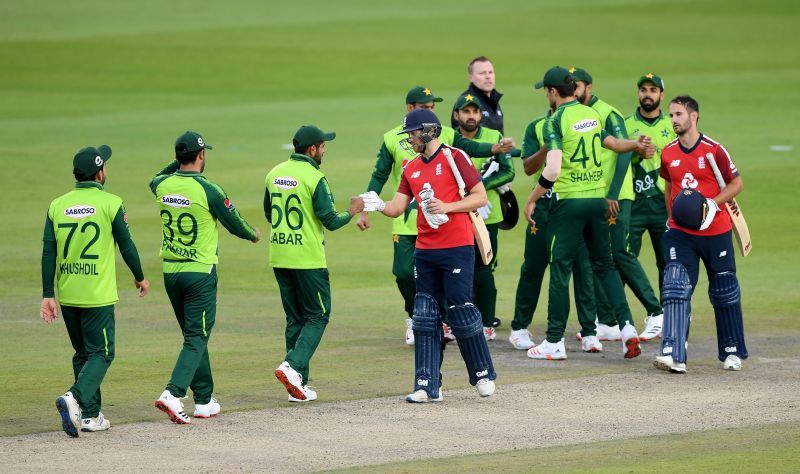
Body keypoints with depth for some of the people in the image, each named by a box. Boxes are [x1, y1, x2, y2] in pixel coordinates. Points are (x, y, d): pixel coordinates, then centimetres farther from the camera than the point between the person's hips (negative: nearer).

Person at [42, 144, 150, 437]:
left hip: (67, 296, 5)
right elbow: (126, 245, -1)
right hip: (98, 297, -5)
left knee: (83, 354, 16)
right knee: (101, 354, -1)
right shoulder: (110, 203, -7)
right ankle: (75, 398, -25)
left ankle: (90, 415, 16)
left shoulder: (57, 206, 5)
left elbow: (48, 254, 2)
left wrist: (47, 296, 3)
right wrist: (140, 278, 15)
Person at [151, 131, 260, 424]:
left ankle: (204, 400, 21)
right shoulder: (208, 190, -16)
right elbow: (235, 224, -4)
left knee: (194, 336, 17)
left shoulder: (163, 185, 0)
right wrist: (253, 235, 16)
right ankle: (173, 393, -21)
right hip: (200, 272, -6)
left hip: (170, 272, 6)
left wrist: (179, 161, 24)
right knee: (196, 338, -3)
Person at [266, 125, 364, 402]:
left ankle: (298, 385, 10)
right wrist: (352, 212, 4)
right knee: (317, 317, 4)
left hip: (279, 258, 7)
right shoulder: (314, 178, -13)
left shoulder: (274, 174, 8)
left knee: (295, 319, 12)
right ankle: (293, 366, -16)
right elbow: (331, 221, -14)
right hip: (308, 259, -7)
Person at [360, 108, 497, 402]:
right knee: (425, 317, 3)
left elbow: (480, 197, -8)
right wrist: (378, 205, -12)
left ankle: (483, 375, 14)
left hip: (457, 248, -7)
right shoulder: (412, 169, 14)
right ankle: (427, 386, 3)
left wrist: (446, 207, -18)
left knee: (461, 311, -4)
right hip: (425, 251, 7)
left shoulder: (453, 158, -6)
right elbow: (398, 207, 8)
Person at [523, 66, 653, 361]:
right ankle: (627, 327, 1)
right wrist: (635, 146, 34)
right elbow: (610, 142, 21)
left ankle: (554, 342, 2)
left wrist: (531, 200, -10)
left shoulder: (556, 121, -10)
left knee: (560, 269, 0)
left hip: (568, 201, -6)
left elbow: (553, 169, -17)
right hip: (597, 198, 6)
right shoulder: (592, 114, 9)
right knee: (604, 265, 14)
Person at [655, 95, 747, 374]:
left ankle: (732, 352, 27)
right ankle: (674, 356, -22)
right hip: (681, 234, 2)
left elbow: (736, 183, -5)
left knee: (725, 295, 10)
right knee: (676, 290, -13)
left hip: (716, 233, -2)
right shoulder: (668, 154, 3)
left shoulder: (713, 150, -10)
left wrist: (712, 204, -18)